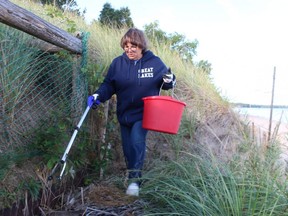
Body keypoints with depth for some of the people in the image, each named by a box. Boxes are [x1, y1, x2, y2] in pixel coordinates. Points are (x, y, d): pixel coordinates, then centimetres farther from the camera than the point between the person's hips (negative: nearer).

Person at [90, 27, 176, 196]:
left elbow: (165, 83, 7)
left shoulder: (155, 62, -4)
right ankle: (133, 178, 30)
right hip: (124, 114, 3)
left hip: (144, 114, -3)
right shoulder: (118, 63, -1)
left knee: (137, 141, -22)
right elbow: (109, 85, 2)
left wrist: (169, 81, -17)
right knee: (128, 149, 11)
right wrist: (99, 96, -17)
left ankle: (135, 180, -16)